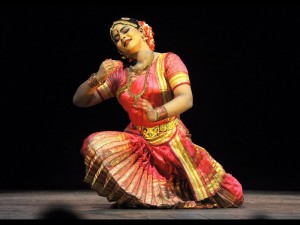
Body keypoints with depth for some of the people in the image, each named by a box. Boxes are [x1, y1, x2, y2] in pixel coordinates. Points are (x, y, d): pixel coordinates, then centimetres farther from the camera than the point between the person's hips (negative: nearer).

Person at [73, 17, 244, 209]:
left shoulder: (168, 60, -3)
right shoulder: (119, 72, 7)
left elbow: (186, 99, -19)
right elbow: (80, 100, 9)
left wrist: (157, 113, -39)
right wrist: (98, 78, -12)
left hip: (173, 141, -1)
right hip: (137, 142, 1)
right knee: (95, 144, -31)